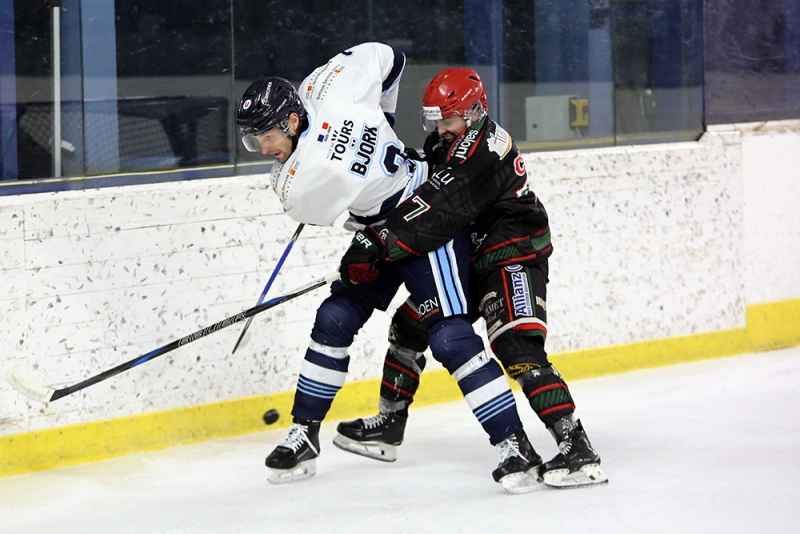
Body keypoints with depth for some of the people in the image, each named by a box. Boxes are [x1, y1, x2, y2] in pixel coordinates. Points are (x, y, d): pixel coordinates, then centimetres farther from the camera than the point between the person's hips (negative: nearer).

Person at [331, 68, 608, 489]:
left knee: (518, 351, -24)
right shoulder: (445, 144, 7)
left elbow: (439, 209, -33)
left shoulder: (482, 150, -24)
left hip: (513, 257, -11)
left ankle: (577, 449, -29)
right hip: (468, 257, 11)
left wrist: (382, 243, -36)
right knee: (409, 324, 15)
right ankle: (389, 425, 30)